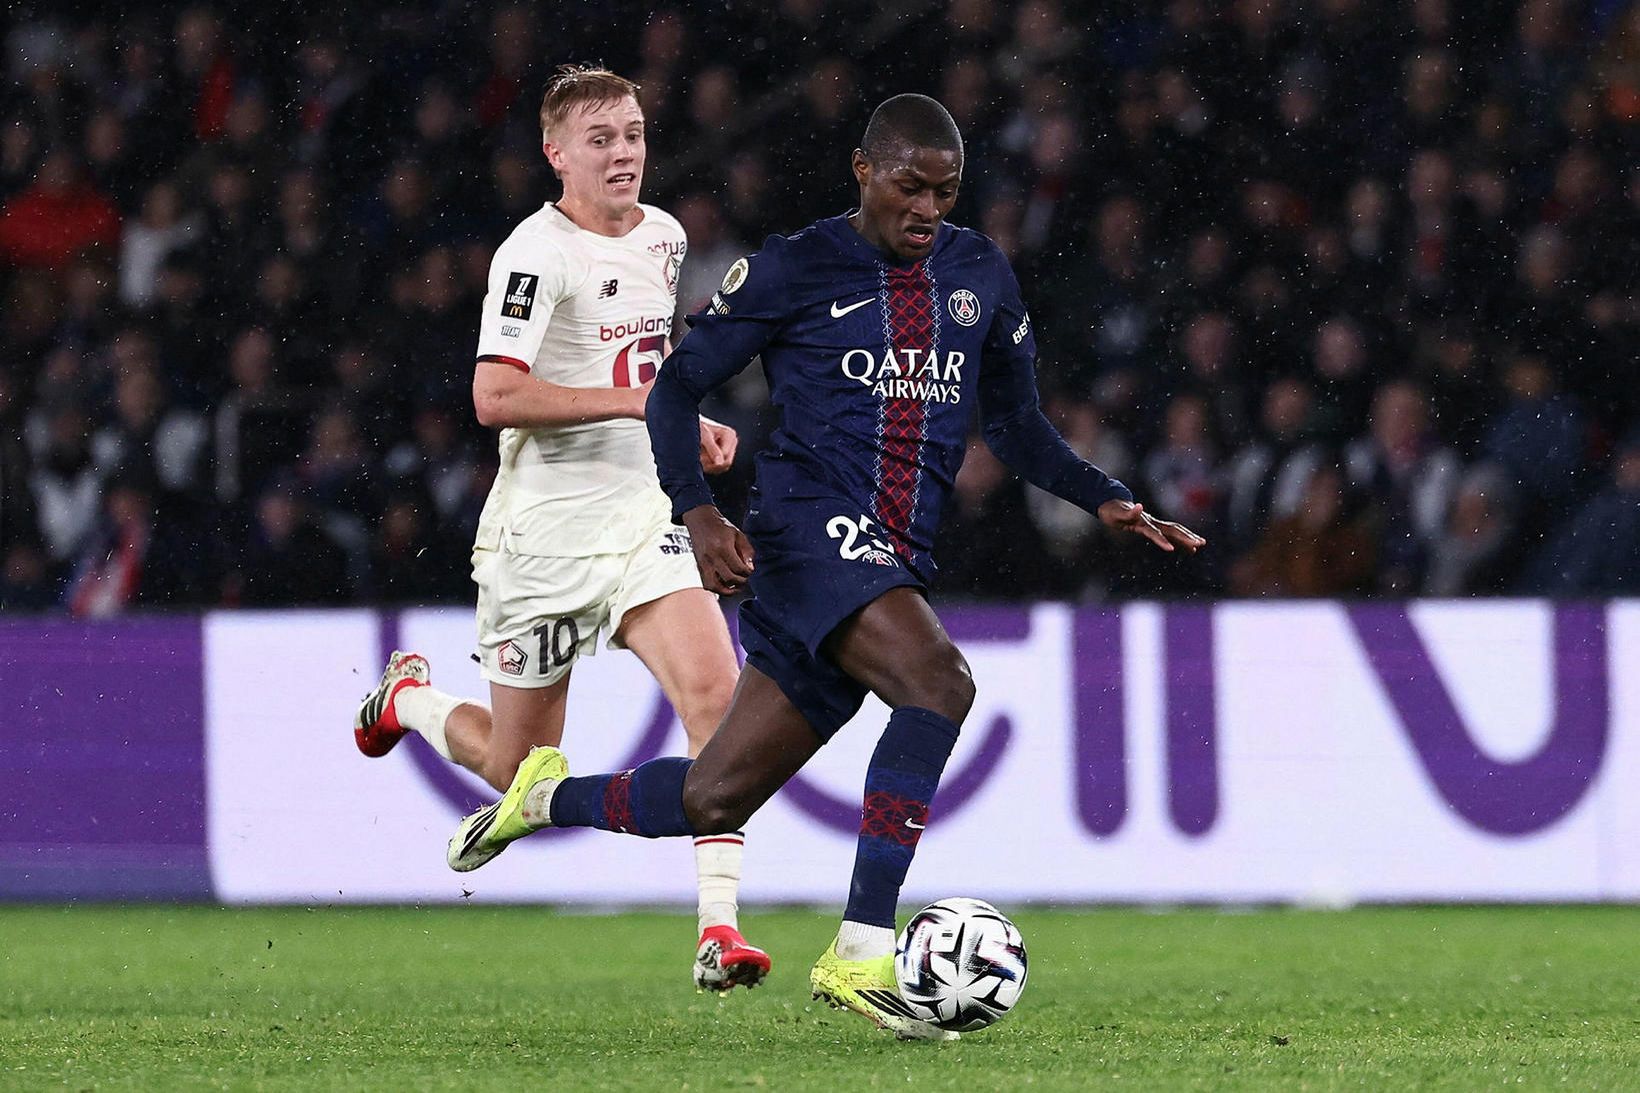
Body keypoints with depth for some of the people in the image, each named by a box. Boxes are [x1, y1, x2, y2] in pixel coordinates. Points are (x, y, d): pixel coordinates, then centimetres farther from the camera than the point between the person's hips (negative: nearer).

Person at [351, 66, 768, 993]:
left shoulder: (665, 237, 10)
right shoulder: (539, 252, -15)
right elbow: (496, 396, -26)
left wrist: (692, 425, 11)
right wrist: (642, 401, -26)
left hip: (642, 516, 5)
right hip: (544, 530, -5)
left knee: (715, 690, -19)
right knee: (520, 769, 6)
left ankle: (720, 929, -19)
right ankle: (409, 697, 40)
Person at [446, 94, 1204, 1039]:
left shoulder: (981, 276, 15)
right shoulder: (795, 270, -1)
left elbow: (1017, 426, 24)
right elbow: (677, 385, 3)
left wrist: (1109, 501, 7)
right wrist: (697, 510, -14)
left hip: (897, 565, 6)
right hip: (812, 525, -6)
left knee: (714, 800, 5)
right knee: (939, 680, -33)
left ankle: (550, 798, 34)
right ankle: (861, 953, -33)